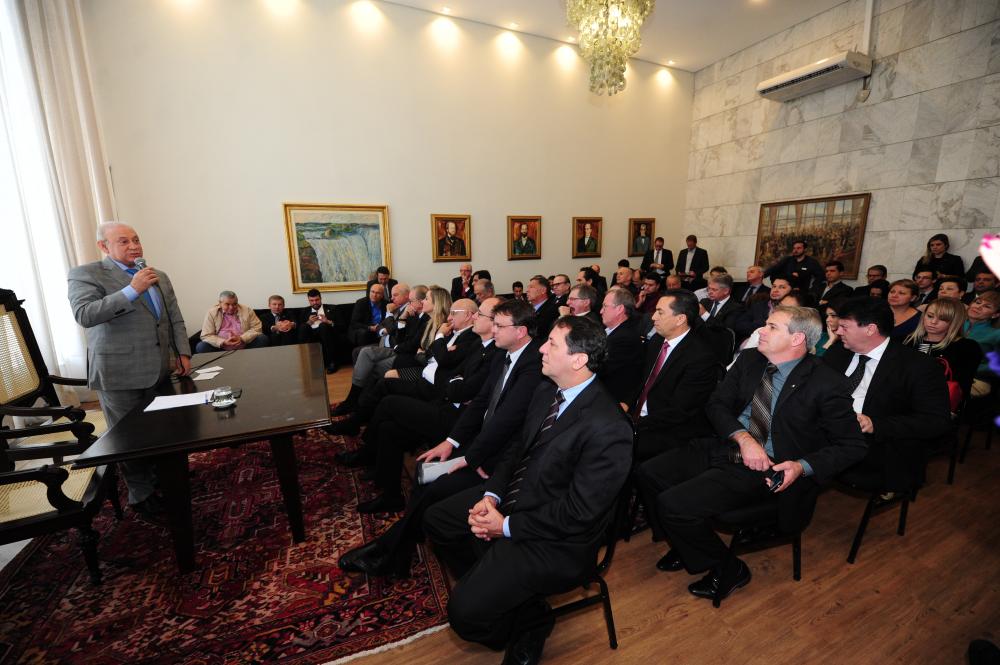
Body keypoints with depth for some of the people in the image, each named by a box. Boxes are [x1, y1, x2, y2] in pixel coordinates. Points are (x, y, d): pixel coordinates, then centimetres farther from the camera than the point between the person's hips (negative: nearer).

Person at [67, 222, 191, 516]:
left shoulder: (159, 276, 15)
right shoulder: (86, 274, -2)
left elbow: (175, 319, 16)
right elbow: (85, 315, -17)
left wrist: (183, 353, 6)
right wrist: (132, 290, -23)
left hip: (160, 369, 5)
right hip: (119, 373, -4)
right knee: (131, 437, 6)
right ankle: (142, 495, 22)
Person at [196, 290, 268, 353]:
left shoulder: (247, 310, 0)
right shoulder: (211, 313, -1)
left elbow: (257, 328, -2)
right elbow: (206, 336, -3)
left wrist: (242, 338, -18)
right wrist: (223, 342, -21)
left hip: (245, 348, 0)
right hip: (221, 350, 0)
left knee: (262, 338, -22)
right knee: (201, 347, -23)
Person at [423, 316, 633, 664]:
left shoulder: (607, 429, -28)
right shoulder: (547, 391, -2)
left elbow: (578, 513, -24)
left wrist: (507, 526, -16)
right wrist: (490, 495, -7)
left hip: (556, 540, -8)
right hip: (512, 497, 8)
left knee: (464, 612, -14)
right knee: (436, 519, 11)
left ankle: (531, 618, 16)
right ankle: (488, 586, 26)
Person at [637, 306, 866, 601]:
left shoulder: (826, 384, -11)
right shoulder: (749, 359, 5)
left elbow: (853, 445, -3)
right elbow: (716, 403, 5)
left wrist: (803, 466, -19)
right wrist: (743, 438, -12)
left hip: (764, 470, -6)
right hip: (725, 447, 7)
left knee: (673, 503, -21)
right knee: (649, 473, -7)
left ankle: (727, 568, 9)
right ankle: (685, 545, 18)